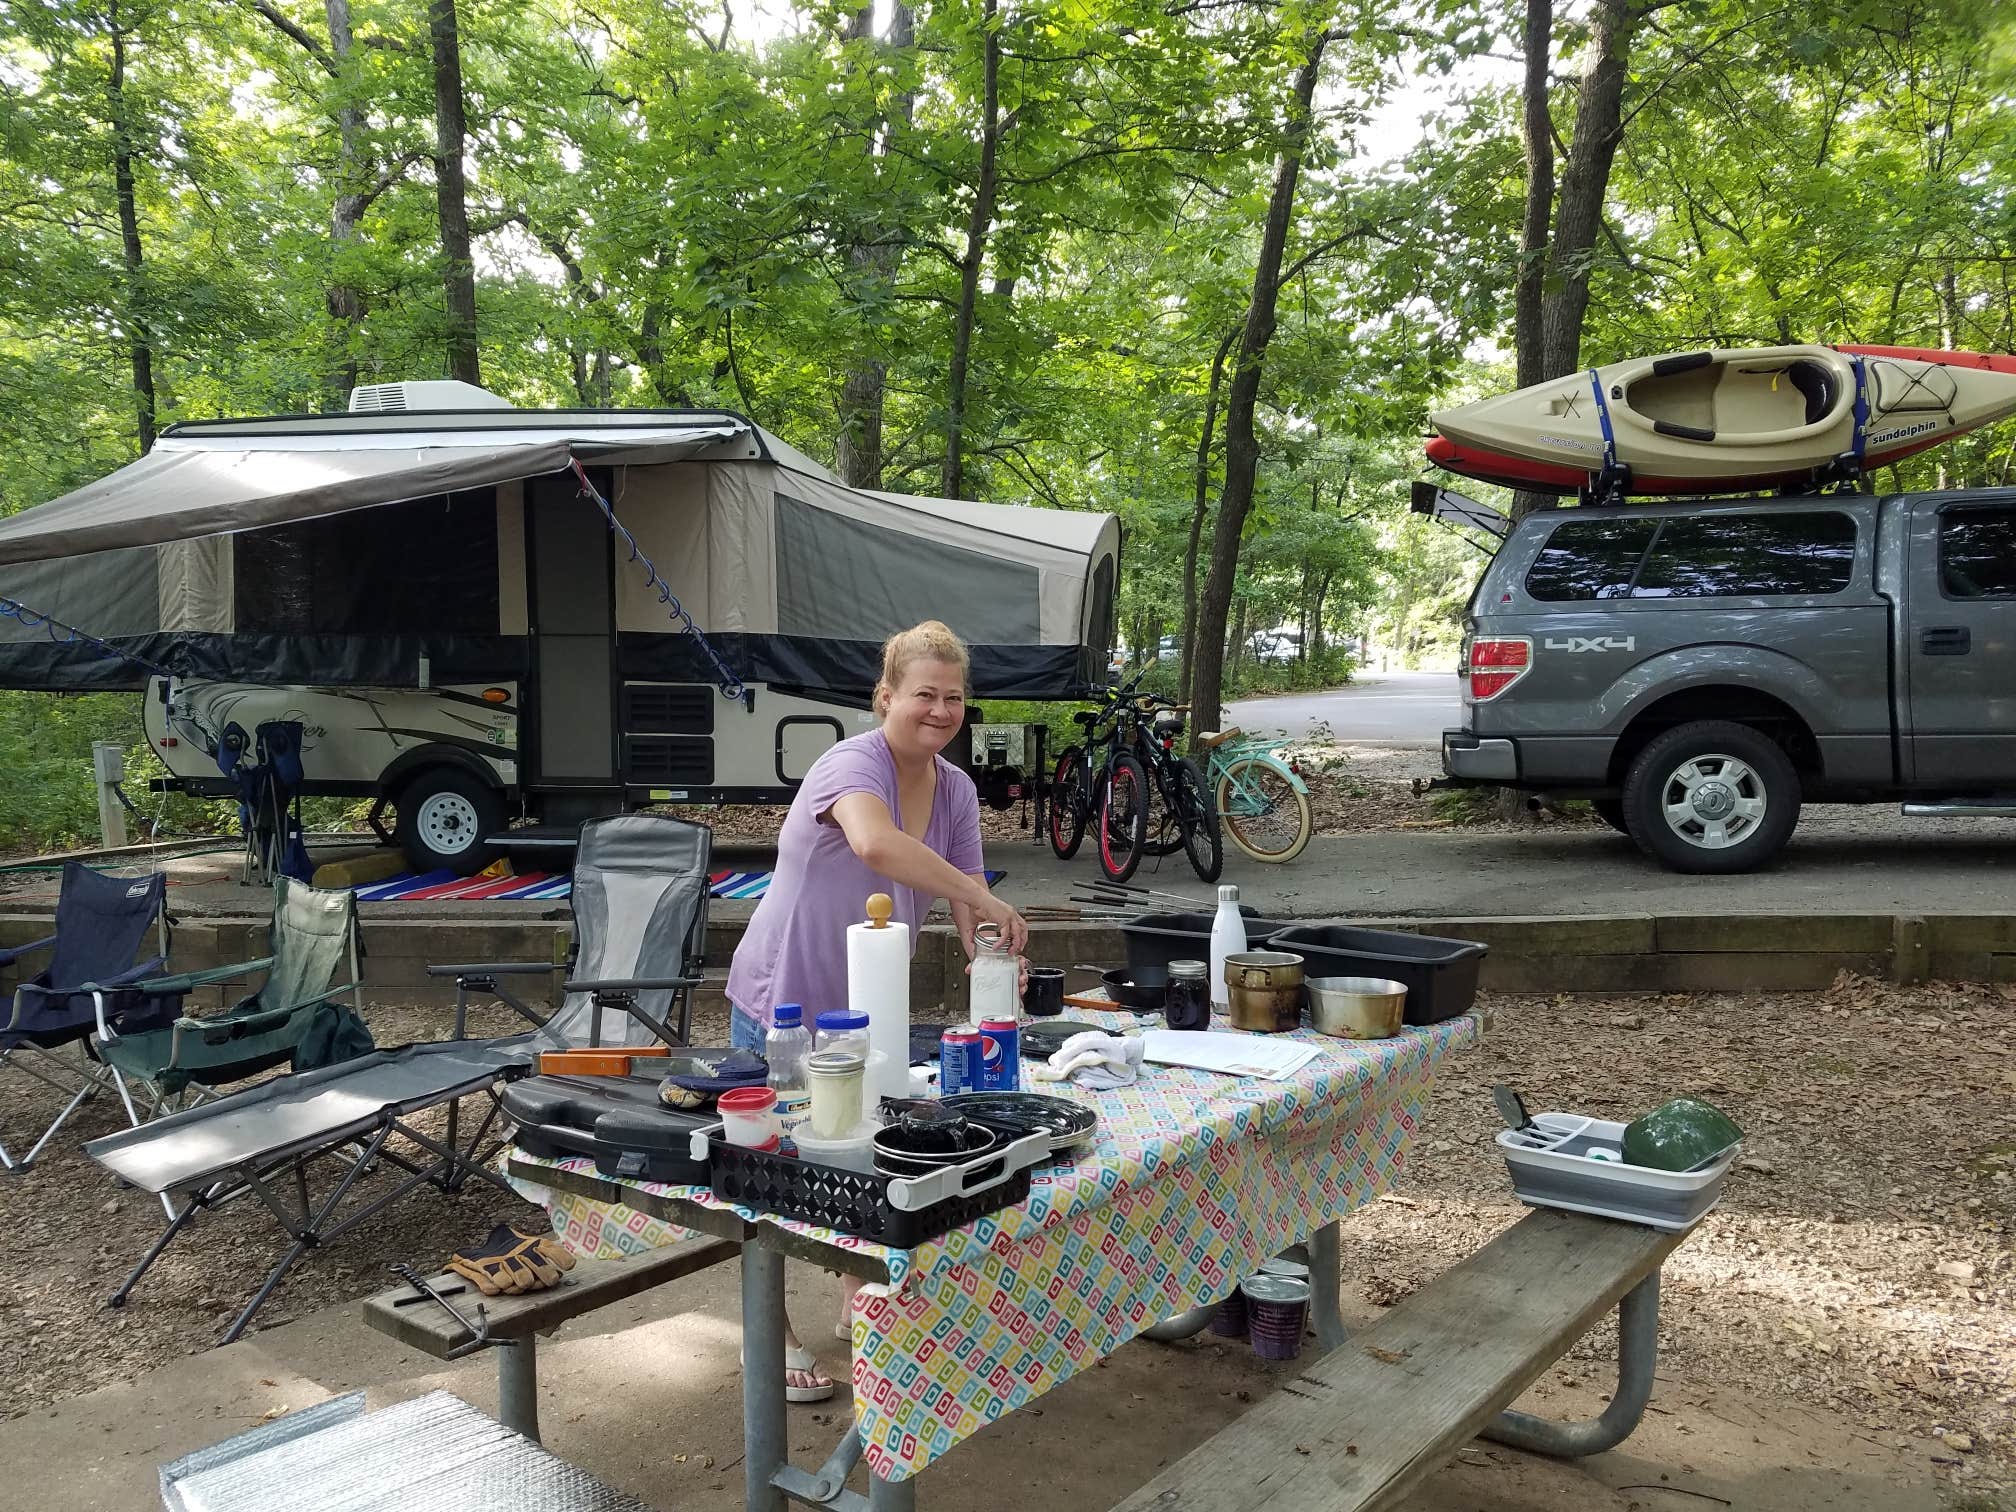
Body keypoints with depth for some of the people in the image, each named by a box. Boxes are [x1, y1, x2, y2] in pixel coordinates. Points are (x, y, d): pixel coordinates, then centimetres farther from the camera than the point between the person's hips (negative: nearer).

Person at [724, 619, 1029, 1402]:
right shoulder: (855, 763, -24)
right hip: (784, 1001, -7)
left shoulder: (957, 790, 0)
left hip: (866, 1007, 7)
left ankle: (861, 1307, 38)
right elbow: (875, 843, -47)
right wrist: (981, 898, -46)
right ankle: (775, 1337, 21)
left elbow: (966, 904, -2)